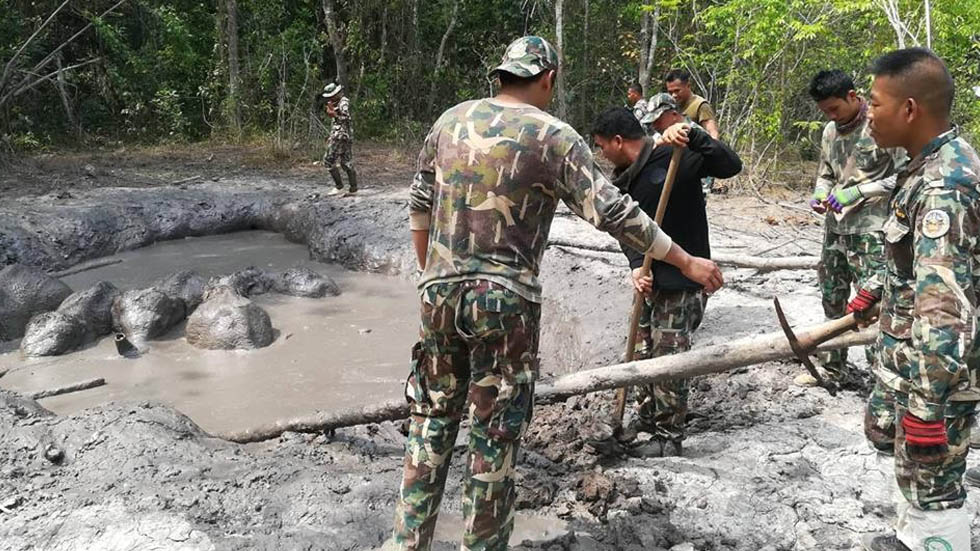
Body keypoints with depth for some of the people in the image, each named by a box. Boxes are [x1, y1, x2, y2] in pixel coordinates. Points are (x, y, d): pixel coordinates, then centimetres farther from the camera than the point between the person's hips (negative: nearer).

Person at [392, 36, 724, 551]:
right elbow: (614, 213, -10)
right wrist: (687, 262, -2)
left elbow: (419, 207, 13)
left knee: (432, 420, 17)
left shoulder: (452, 120, 7)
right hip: (506, 301, -5)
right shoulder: (553, 137, -9)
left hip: (440, 294, 5)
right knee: (495, 436, 8)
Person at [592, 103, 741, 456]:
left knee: (669, 356, -2)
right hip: (652, 279, 8)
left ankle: (669, 434, 14)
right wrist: (636, 266, -15)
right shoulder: (624, 179, 9)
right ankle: (647, 416, 37)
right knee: (642, 351, 17)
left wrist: (691, 134, -32)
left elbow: (731, 166, -23)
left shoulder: (675, 157, -14)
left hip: (684, 280, -8)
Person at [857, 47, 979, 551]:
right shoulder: (937, 166, 5)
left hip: (935, 371, -11)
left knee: (934, 488, 5)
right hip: (916, 362, 11)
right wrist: (878, 295, 30)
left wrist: (925, 404, -27)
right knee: (912, 469, 27)